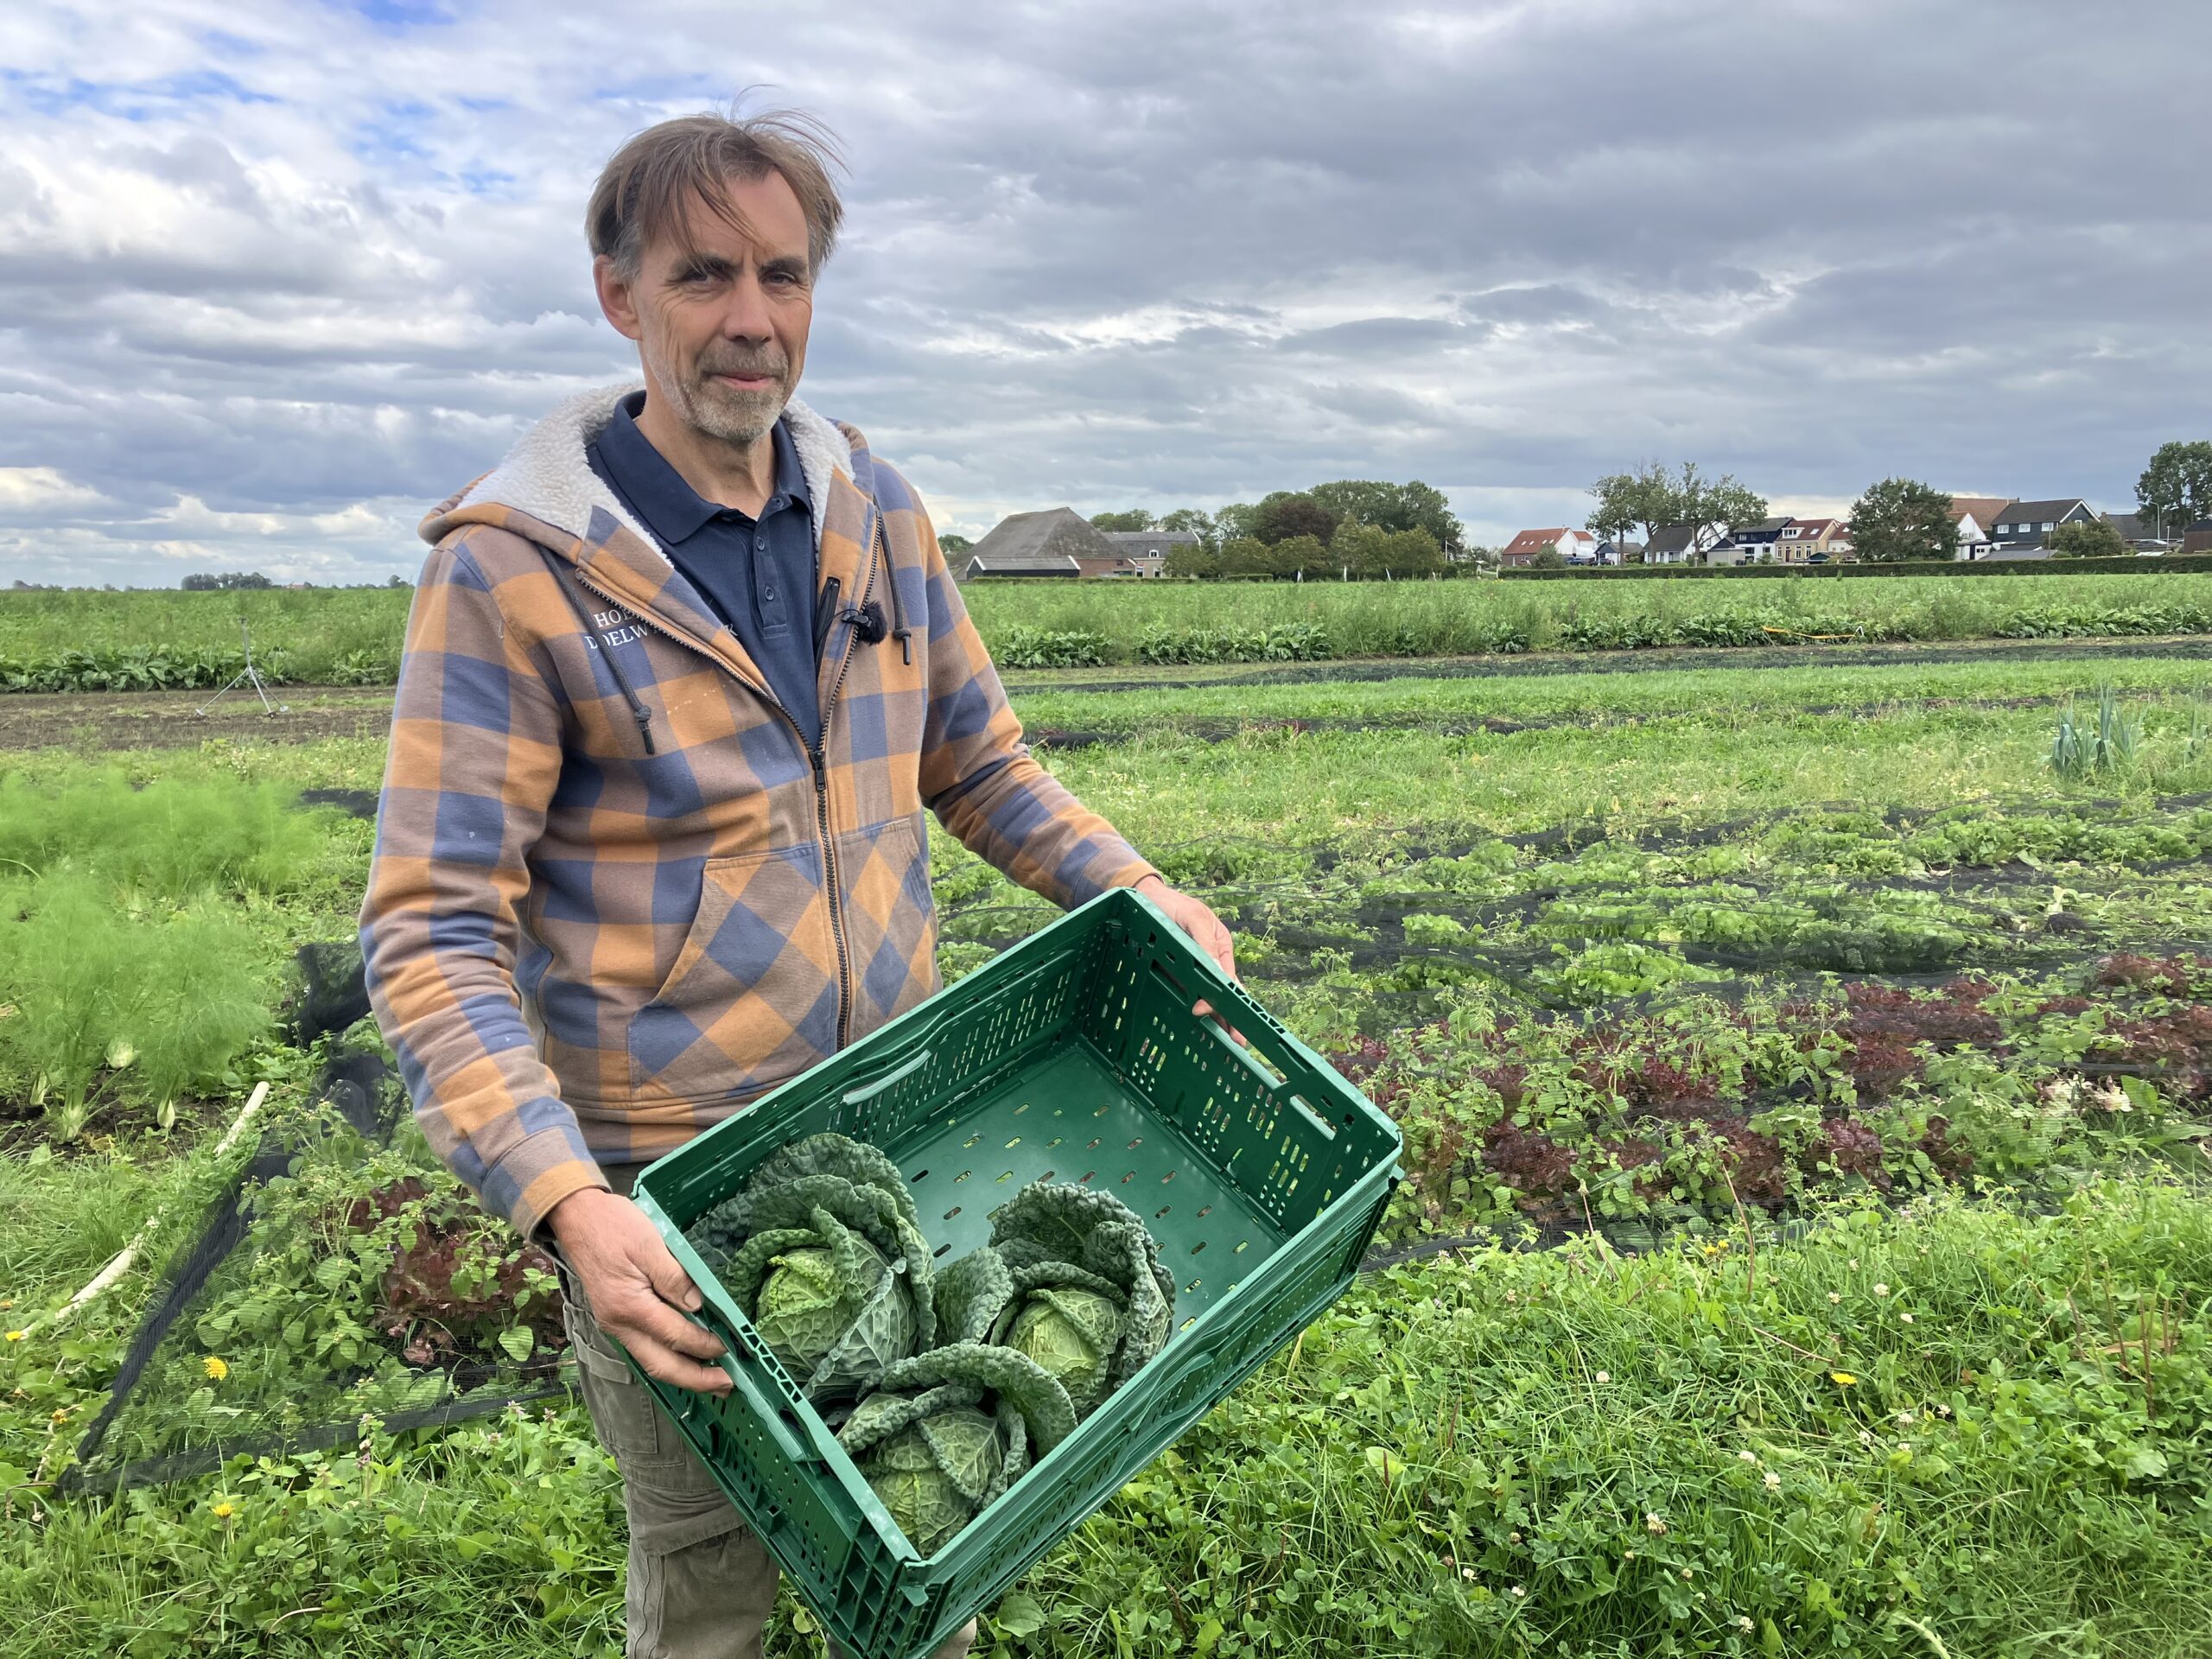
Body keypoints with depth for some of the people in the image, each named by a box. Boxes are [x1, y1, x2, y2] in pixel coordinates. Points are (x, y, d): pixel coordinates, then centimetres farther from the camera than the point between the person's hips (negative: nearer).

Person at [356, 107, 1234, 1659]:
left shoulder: (878, 516, 2)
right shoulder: (510, 571, -15)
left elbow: (979, 760, 12)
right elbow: (433, 933, -17)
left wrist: (1140, 897, 0)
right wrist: (562, 1202, -29)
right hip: (666, 1184, -4)